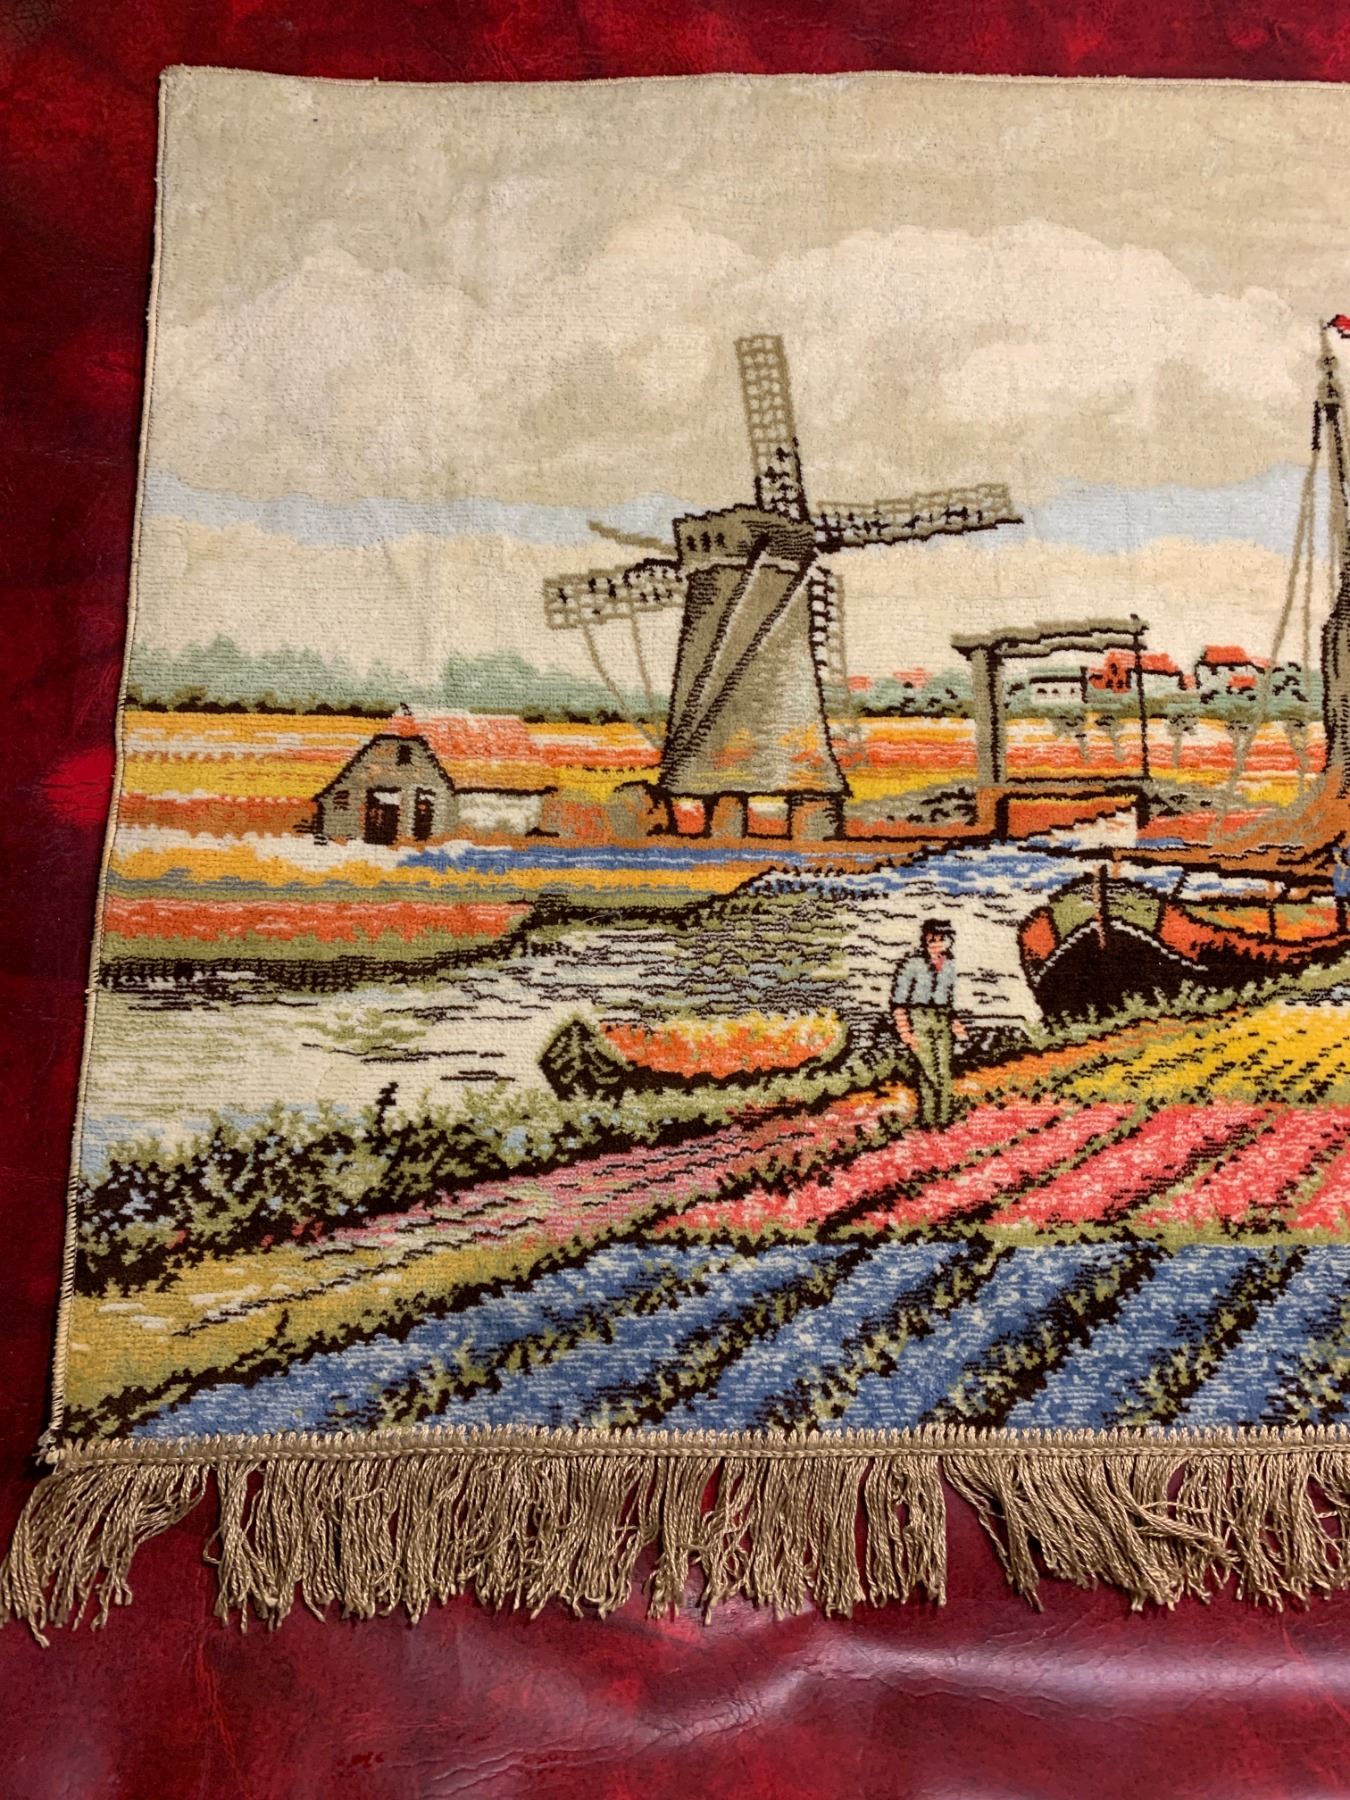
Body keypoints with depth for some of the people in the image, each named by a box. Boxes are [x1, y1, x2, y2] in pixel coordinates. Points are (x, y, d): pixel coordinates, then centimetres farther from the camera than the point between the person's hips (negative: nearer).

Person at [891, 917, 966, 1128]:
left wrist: (955, 1022, 14)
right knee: (928, 1071, -10)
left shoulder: (949, 966, 10)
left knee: (945, 1072, 0)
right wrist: (904, 1030, -10)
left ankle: (944, 1119, 7)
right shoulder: (913, 964, -5)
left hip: (942, 1022, 5)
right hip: (919, 1019, -4)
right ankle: (928, 1118, -2)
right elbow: (898, 1000, -5)